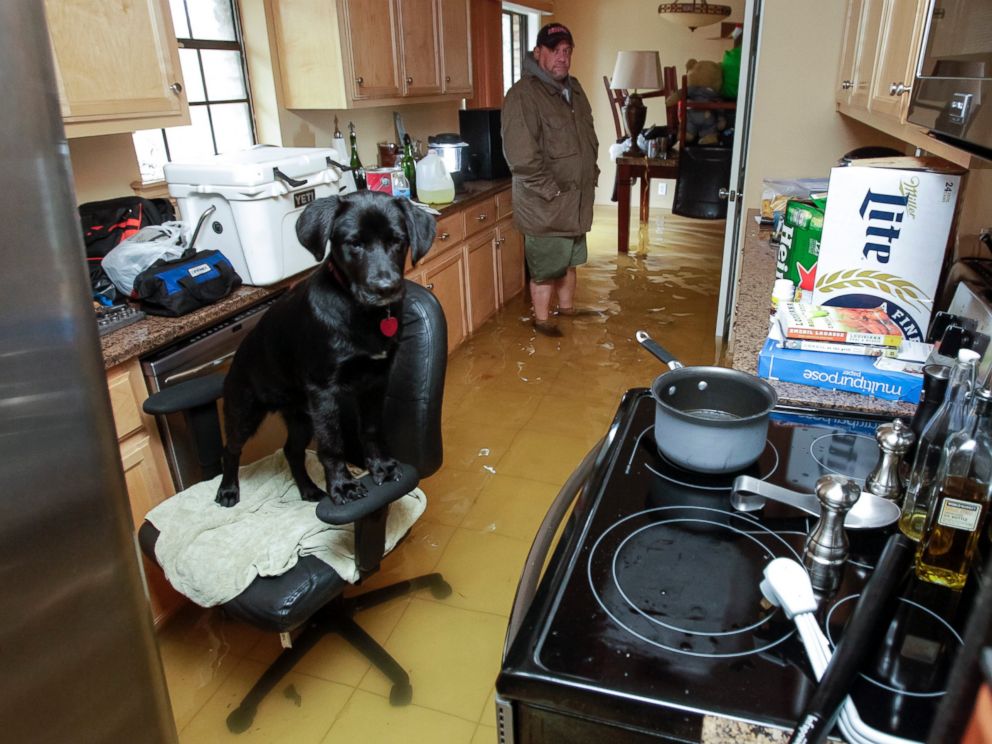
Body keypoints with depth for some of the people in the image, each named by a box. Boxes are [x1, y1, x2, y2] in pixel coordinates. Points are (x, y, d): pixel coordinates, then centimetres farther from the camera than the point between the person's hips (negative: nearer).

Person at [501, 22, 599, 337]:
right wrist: (552, 191, -22)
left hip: (576, 199, 8)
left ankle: (567, 308, 37)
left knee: (569, 260, 20)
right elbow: (520, 155, -25)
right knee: (545, 266, 3)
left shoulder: (574, 89, 12)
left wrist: (592, 175, 11)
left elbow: (589, 138, 23)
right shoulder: (523, 94, -17)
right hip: (544, 204, -8)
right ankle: (542, 319, 20)